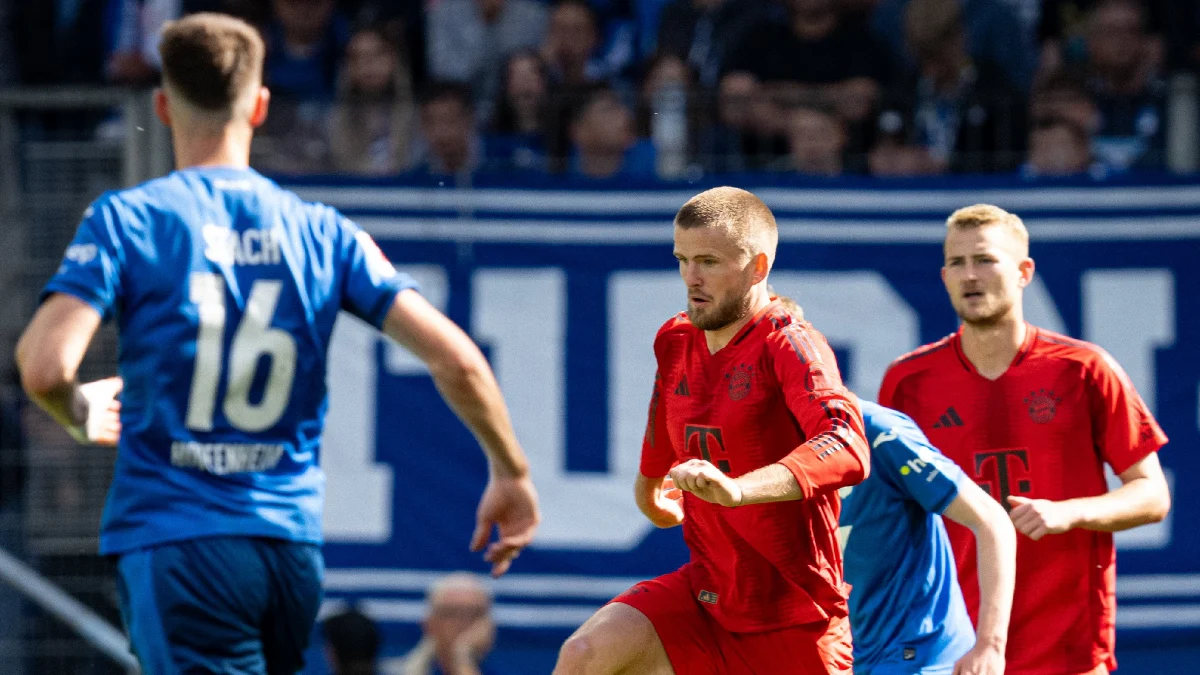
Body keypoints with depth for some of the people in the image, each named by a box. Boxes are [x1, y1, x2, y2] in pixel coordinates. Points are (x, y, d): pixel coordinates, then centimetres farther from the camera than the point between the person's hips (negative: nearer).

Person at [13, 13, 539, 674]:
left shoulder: (126, 221, -2)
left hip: (173, 539, -4)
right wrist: (511, 472, 16)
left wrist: (81, 415, 11)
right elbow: (455, 359, 2)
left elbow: (43, 367, -13)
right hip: (291, 548, 4)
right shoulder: (321, 233, 8)